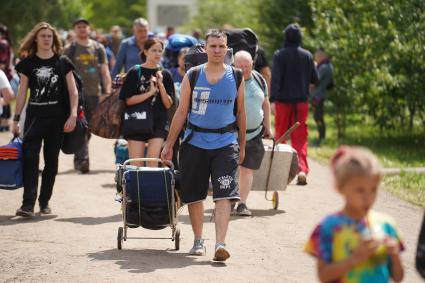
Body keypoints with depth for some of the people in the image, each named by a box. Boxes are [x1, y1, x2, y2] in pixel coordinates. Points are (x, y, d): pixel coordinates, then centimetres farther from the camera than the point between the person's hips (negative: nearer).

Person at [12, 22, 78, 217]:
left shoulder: (62, 63, 5)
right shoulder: (28, 64, 6)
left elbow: (73, 91, 4)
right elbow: (22, 93, 8)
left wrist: (73, 114, -7)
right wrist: (16, 119, 4)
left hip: (57, 119, 1)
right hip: (34, 117, 0)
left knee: (51, 161, 6)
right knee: (30, 158, -12)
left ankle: (44, 201, 16)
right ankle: (28, 204, -17)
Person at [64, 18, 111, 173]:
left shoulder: (98, 48, 11)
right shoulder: (69, 50, 3)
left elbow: (105, 72, 12)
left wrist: (108, 92, 4)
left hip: (95, 94, 3)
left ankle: (78, 159, 24)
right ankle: (83, 160, -16)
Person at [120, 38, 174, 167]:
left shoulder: (165, 75, 7)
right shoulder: (135, 72, 1)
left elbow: (168, 104, 3)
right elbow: (128, 100, -6)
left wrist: (161, 85, -10)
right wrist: (150, 92, -14)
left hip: (158, 124, 1)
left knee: (152, 164, -7)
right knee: (136, 165, -1)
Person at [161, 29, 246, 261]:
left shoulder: (236, 77, 4)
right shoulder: (192, 76, 1)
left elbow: (240, 113, 12)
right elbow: (181, 112, 4)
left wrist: (242, 146, 12)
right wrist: (169, 144, 2)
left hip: (225, 143, 0)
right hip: (195, 142, 1)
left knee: (224, 195, -13)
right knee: (194, 195, 8)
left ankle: (220, 244, -19)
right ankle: (198, 240, 25)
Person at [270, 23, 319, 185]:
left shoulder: (279, 55, -6)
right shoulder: (307, 56, 2)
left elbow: (275, 78, -14)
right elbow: (315, 79, 6)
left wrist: (272, 100, -17)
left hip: (283, 101, -2)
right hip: (301, 102, 2)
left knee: (280, 135, 12)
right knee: (300, 137, 1)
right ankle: (302, 169, -15)